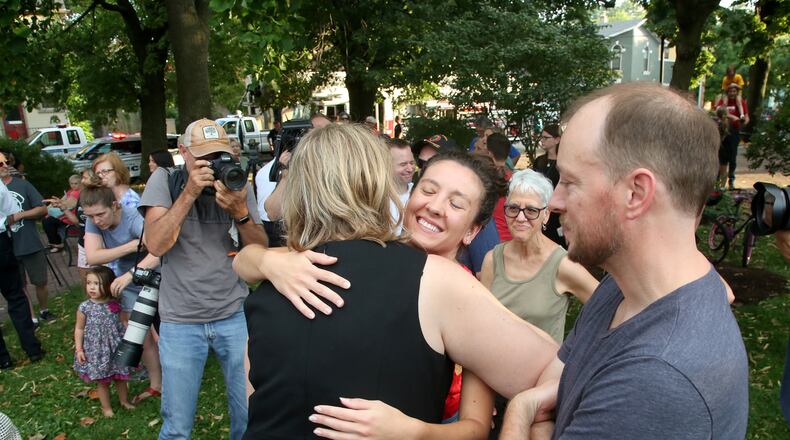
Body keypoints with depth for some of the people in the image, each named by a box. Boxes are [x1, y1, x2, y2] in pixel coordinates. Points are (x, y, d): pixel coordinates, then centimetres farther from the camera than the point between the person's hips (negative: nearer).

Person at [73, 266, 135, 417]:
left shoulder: (115, 305, -10)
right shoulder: (85, 307, -12)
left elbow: (123, 324, 1)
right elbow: (79, 329, -2)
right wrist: (79, 349, -4)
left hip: (116, 348, 1)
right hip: (96, 351, -1)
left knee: (120, 377, 16)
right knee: (102, 381, 13)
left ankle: (125, 401, 38)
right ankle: (106, 407, 32)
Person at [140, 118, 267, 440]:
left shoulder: (238, 184, 2)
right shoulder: (164, 180, -3)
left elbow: (261, 251, -1)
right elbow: (155, 245, -15)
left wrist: (240, 213, -19)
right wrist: (190, 192, -21)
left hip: (235, 315, 2)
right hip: (180, 320, -1)